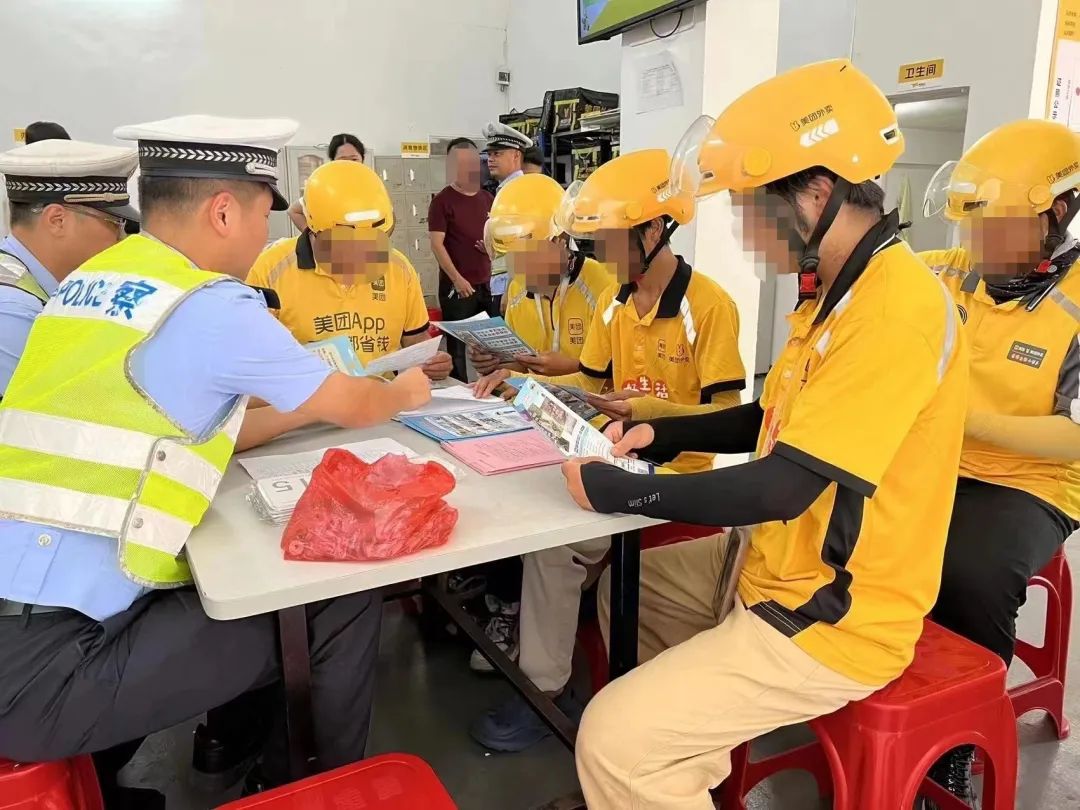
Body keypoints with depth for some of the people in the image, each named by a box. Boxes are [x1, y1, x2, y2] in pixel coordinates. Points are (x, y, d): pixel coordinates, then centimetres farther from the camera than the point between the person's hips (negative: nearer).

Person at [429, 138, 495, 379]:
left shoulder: (487, 198, 11)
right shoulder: (442, 201, -7)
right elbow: (437, 244, -12)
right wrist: (457, 279, -20)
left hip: (486, 283, 5)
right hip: (456, 285, -5)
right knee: (457, 343, 2)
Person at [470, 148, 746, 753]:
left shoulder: (710, 305, -15)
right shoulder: (613, 303, 9)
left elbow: (725, 413, -17)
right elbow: (589, 385, 15)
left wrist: (649, 410, -31)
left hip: (677, 473, -7)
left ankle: (546, 687, -2)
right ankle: (543, 681, 6)